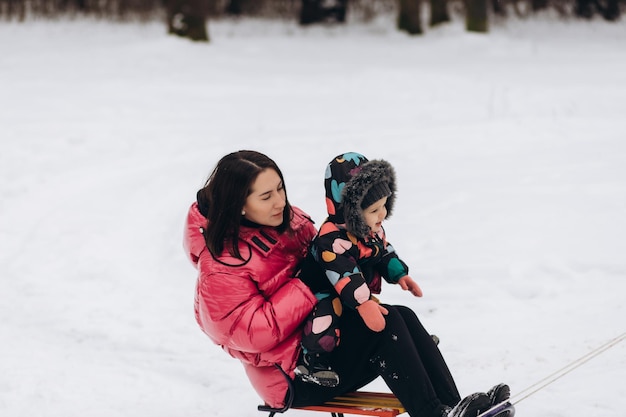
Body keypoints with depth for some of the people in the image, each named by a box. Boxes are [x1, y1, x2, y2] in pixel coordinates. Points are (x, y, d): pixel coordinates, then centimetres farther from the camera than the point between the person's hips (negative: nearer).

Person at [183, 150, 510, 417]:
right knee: (385, 322, -25)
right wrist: (308, 287, -24)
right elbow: (255, 333, -26)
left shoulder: (289, 220, 5)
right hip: (294, 376, -8)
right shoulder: (221, 265, -20)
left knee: (404, 318, -15)